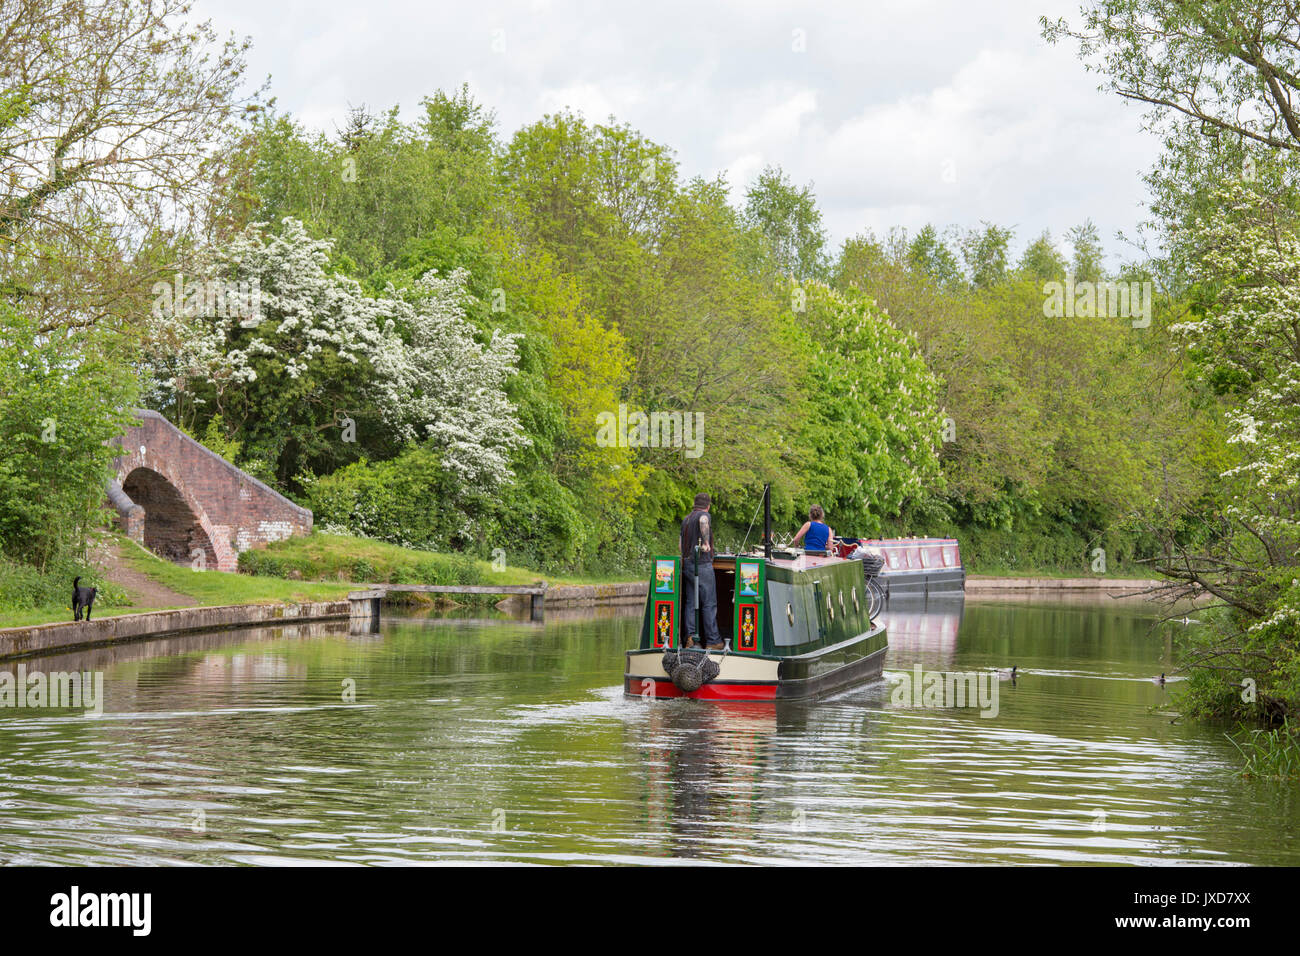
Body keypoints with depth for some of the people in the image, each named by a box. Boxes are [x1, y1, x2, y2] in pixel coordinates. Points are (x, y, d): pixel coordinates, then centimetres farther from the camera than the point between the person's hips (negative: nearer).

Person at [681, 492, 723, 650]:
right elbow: (703, 522, -33)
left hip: (687, 564, 7)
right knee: (709, 604, -3)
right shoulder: (703, 515, -7)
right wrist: (706, 542, -32)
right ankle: (712, 641, -2)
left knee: (690, 603, 8)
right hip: (702, 564, -7)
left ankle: (690, 636, -3)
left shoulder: (686, 519, 17)